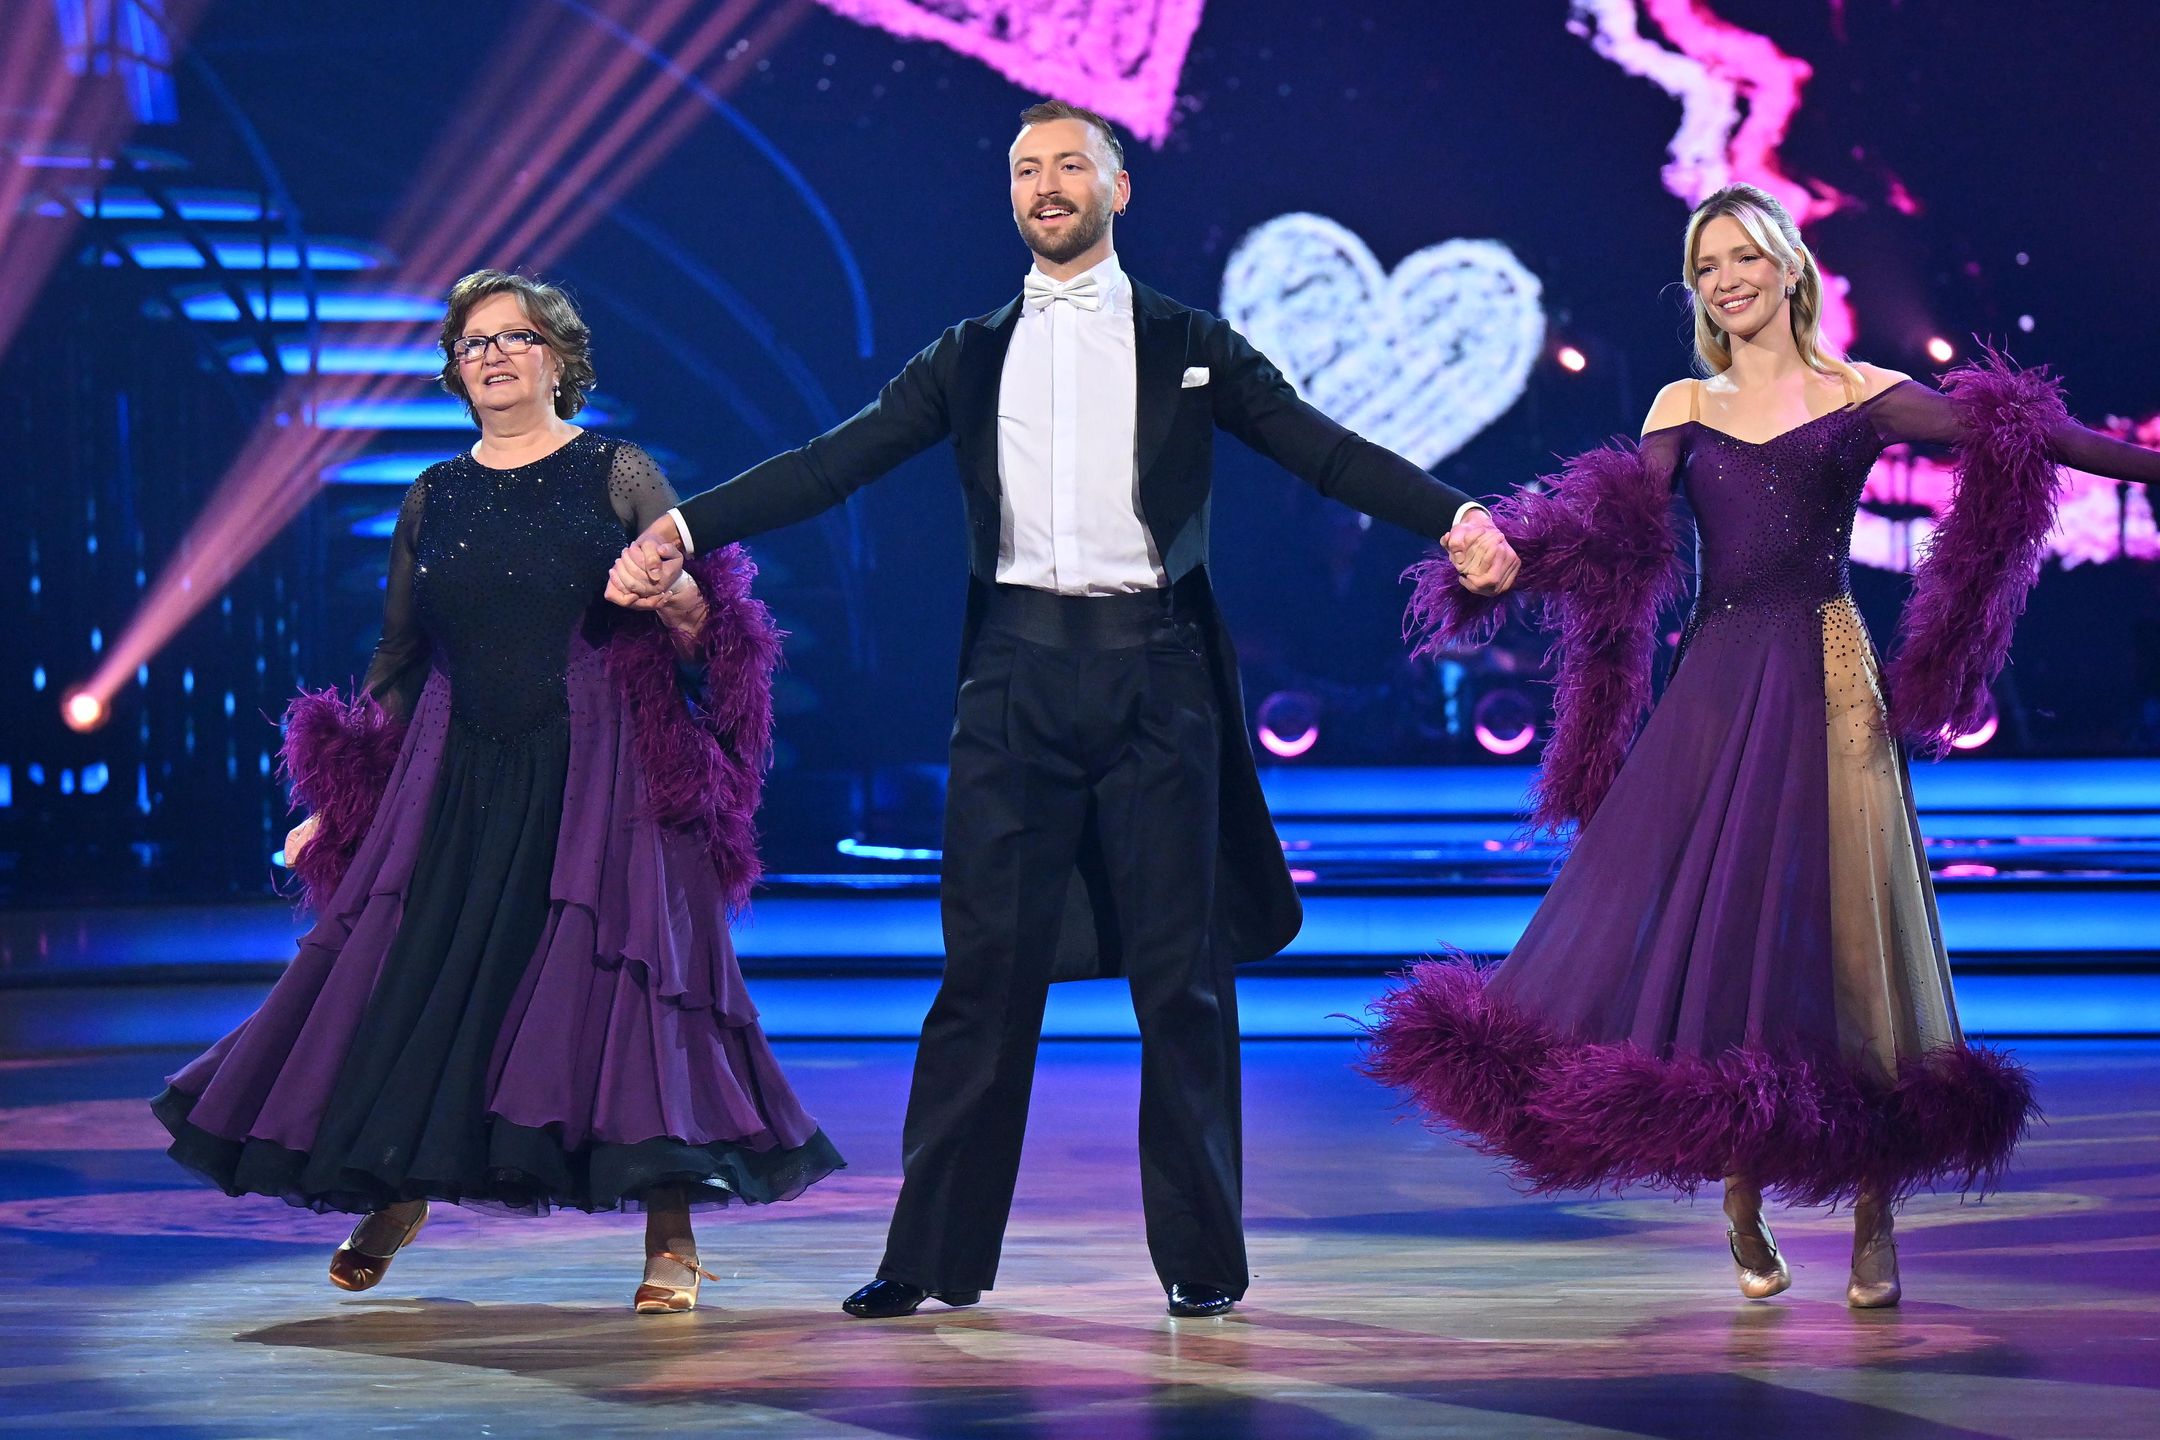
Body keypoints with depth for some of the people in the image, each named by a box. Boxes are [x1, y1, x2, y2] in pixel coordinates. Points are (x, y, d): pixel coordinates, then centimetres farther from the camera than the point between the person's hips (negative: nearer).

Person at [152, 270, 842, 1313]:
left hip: (599, 772, -3)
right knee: (419, 969, 3)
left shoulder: (619, 475, 4)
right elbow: (398, 660, 16)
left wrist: (680, 601, -22)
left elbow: (700, 633, 1)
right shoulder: (432, 499, 13)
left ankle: (670, 1239, -5)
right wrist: (338, 800, 13)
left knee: (627, 967, -11)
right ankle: (399, 1199, 26)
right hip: (459, 779, 4)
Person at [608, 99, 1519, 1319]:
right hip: (1020, 674, 1)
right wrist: (682, 530, -2)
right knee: (988, 966, 1)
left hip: (1154, 672, -1)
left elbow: (1324, 451, 2)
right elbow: (836, 462, 8)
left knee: (1182, 971, 2)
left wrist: (1457, 518, -13)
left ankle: (1203, 1256, 9)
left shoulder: (1189, 345, 10)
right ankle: (937, 1256, 7)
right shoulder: (972, 357, 13)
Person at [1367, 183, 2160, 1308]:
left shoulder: (1858, 395, 6)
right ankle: (1744, 1211, 12)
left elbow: (1998, 436, -7)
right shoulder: (1683, 408, 13)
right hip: (1716, 682, 2)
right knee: (1708, 929, -2)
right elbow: (1614, 524, 0)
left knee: (1840, 928, -5)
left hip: (1824, 682, -2)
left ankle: (1874, 1222, 4)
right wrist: (1507, 560, -17)